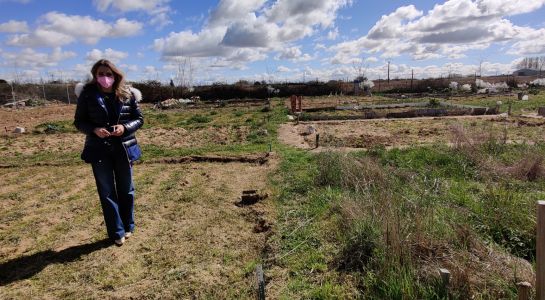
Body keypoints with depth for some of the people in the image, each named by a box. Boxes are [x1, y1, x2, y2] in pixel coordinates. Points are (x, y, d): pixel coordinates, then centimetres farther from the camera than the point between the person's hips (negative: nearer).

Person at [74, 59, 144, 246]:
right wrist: (94, 130, -19)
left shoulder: (127, 94, -4)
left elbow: (139, 118, 2)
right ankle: (116, 232, 20)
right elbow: (79, 121, 1)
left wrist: (125, 127, -17)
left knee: (126, 189, 13)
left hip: (123, 148, 1)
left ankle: (128, 227, 32)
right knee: (106, 192, 6)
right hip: (99, 150, 0)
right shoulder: (87, 94, -5)